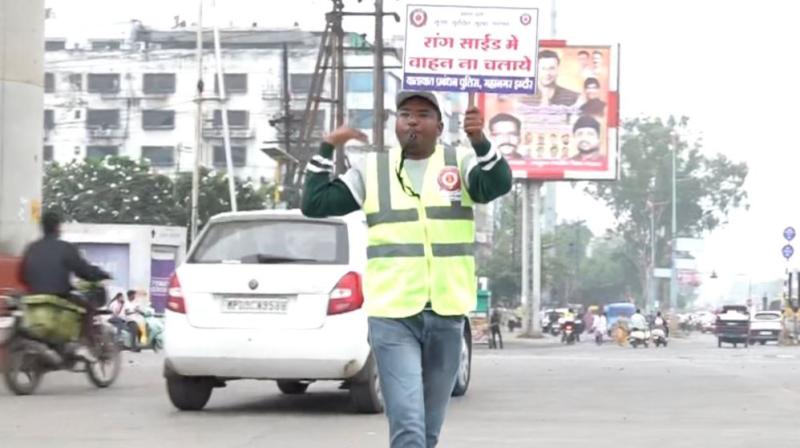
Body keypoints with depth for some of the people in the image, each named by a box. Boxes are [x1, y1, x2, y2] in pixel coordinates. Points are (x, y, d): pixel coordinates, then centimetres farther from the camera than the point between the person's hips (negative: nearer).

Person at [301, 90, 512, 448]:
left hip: (447, 315, 2)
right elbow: (314, 204, 6)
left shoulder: (460, 163, 5)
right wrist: (327, 148, 0)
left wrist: (479, 140, -30)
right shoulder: (372, 169, 7)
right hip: (392, 316, -2)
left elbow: (498, 184, -14)